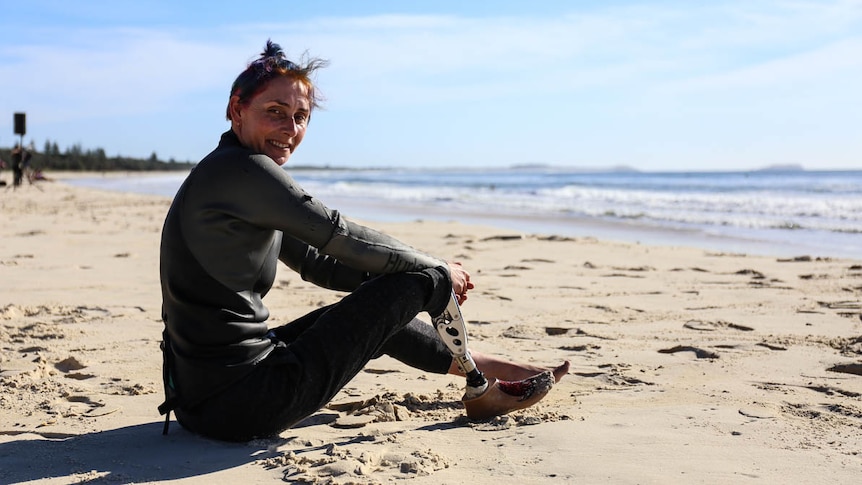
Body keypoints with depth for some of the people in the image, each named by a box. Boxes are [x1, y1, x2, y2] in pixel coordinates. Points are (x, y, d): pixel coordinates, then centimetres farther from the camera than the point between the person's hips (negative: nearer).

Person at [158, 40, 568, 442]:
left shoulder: (232, 178, 14)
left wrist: (407, 273, 12)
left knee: (374, 310, 24)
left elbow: (318, 264, 19)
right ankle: (486, 372, 26)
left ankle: (496, 369, 40)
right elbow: (344, 239, -13)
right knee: (423, 281, -2)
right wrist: (437, 271, 3)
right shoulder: (244, 170, -17)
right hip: (238, 404, -10)